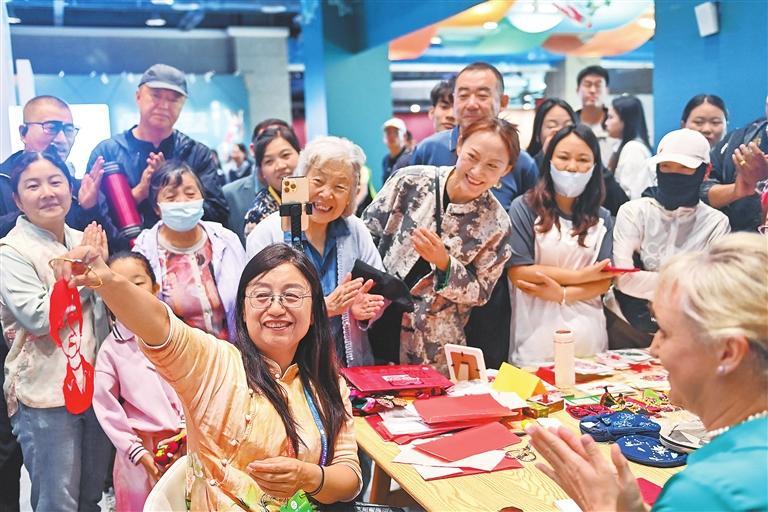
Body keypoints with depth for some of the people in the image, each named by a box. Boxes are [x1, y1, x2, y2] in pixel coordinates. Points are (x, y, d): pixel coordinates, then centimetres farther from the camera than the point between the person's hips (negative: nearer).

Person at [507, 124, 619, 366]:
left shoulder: (602, 218, 8)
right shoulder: (524, 208, -4)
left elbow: (604, 281, 2)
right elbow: (518, 272, -10)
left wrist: (562, 294, -14)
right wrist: (580, 276, -6)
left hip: (587, 335, 3)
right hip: (536, 333, -3)